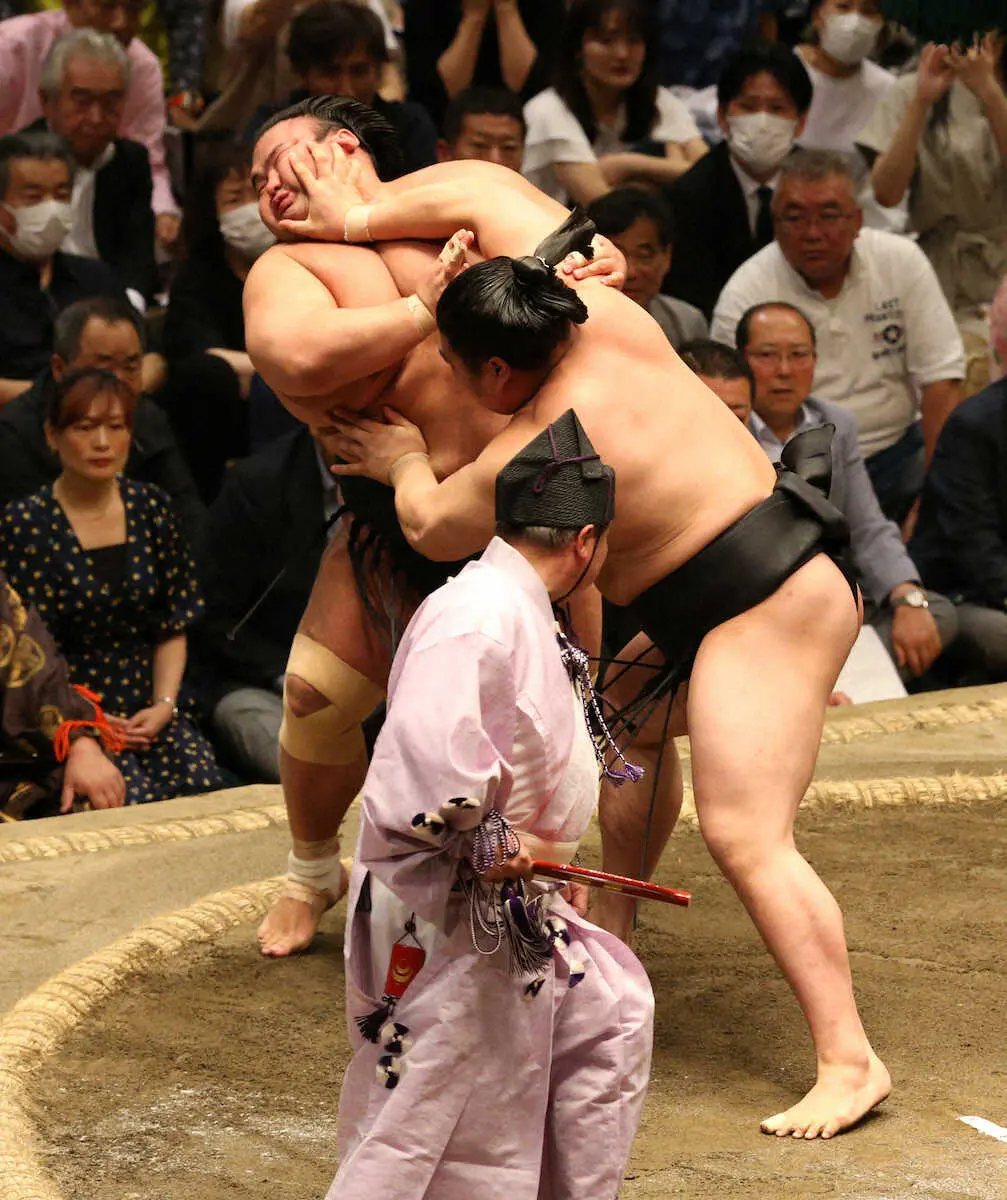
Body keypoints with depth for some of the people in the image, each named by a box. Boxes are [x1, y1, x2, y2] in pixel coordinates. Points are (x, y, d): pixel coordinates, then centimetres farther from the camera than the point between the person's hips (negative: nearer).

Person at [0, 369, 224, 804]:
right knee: (131, 801, -30)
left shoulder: (150, 508, 9)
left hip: (148, 713, 4)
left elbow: (173, 627, 12)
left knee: (203, 790, -24)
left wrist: (164, 706, -3)